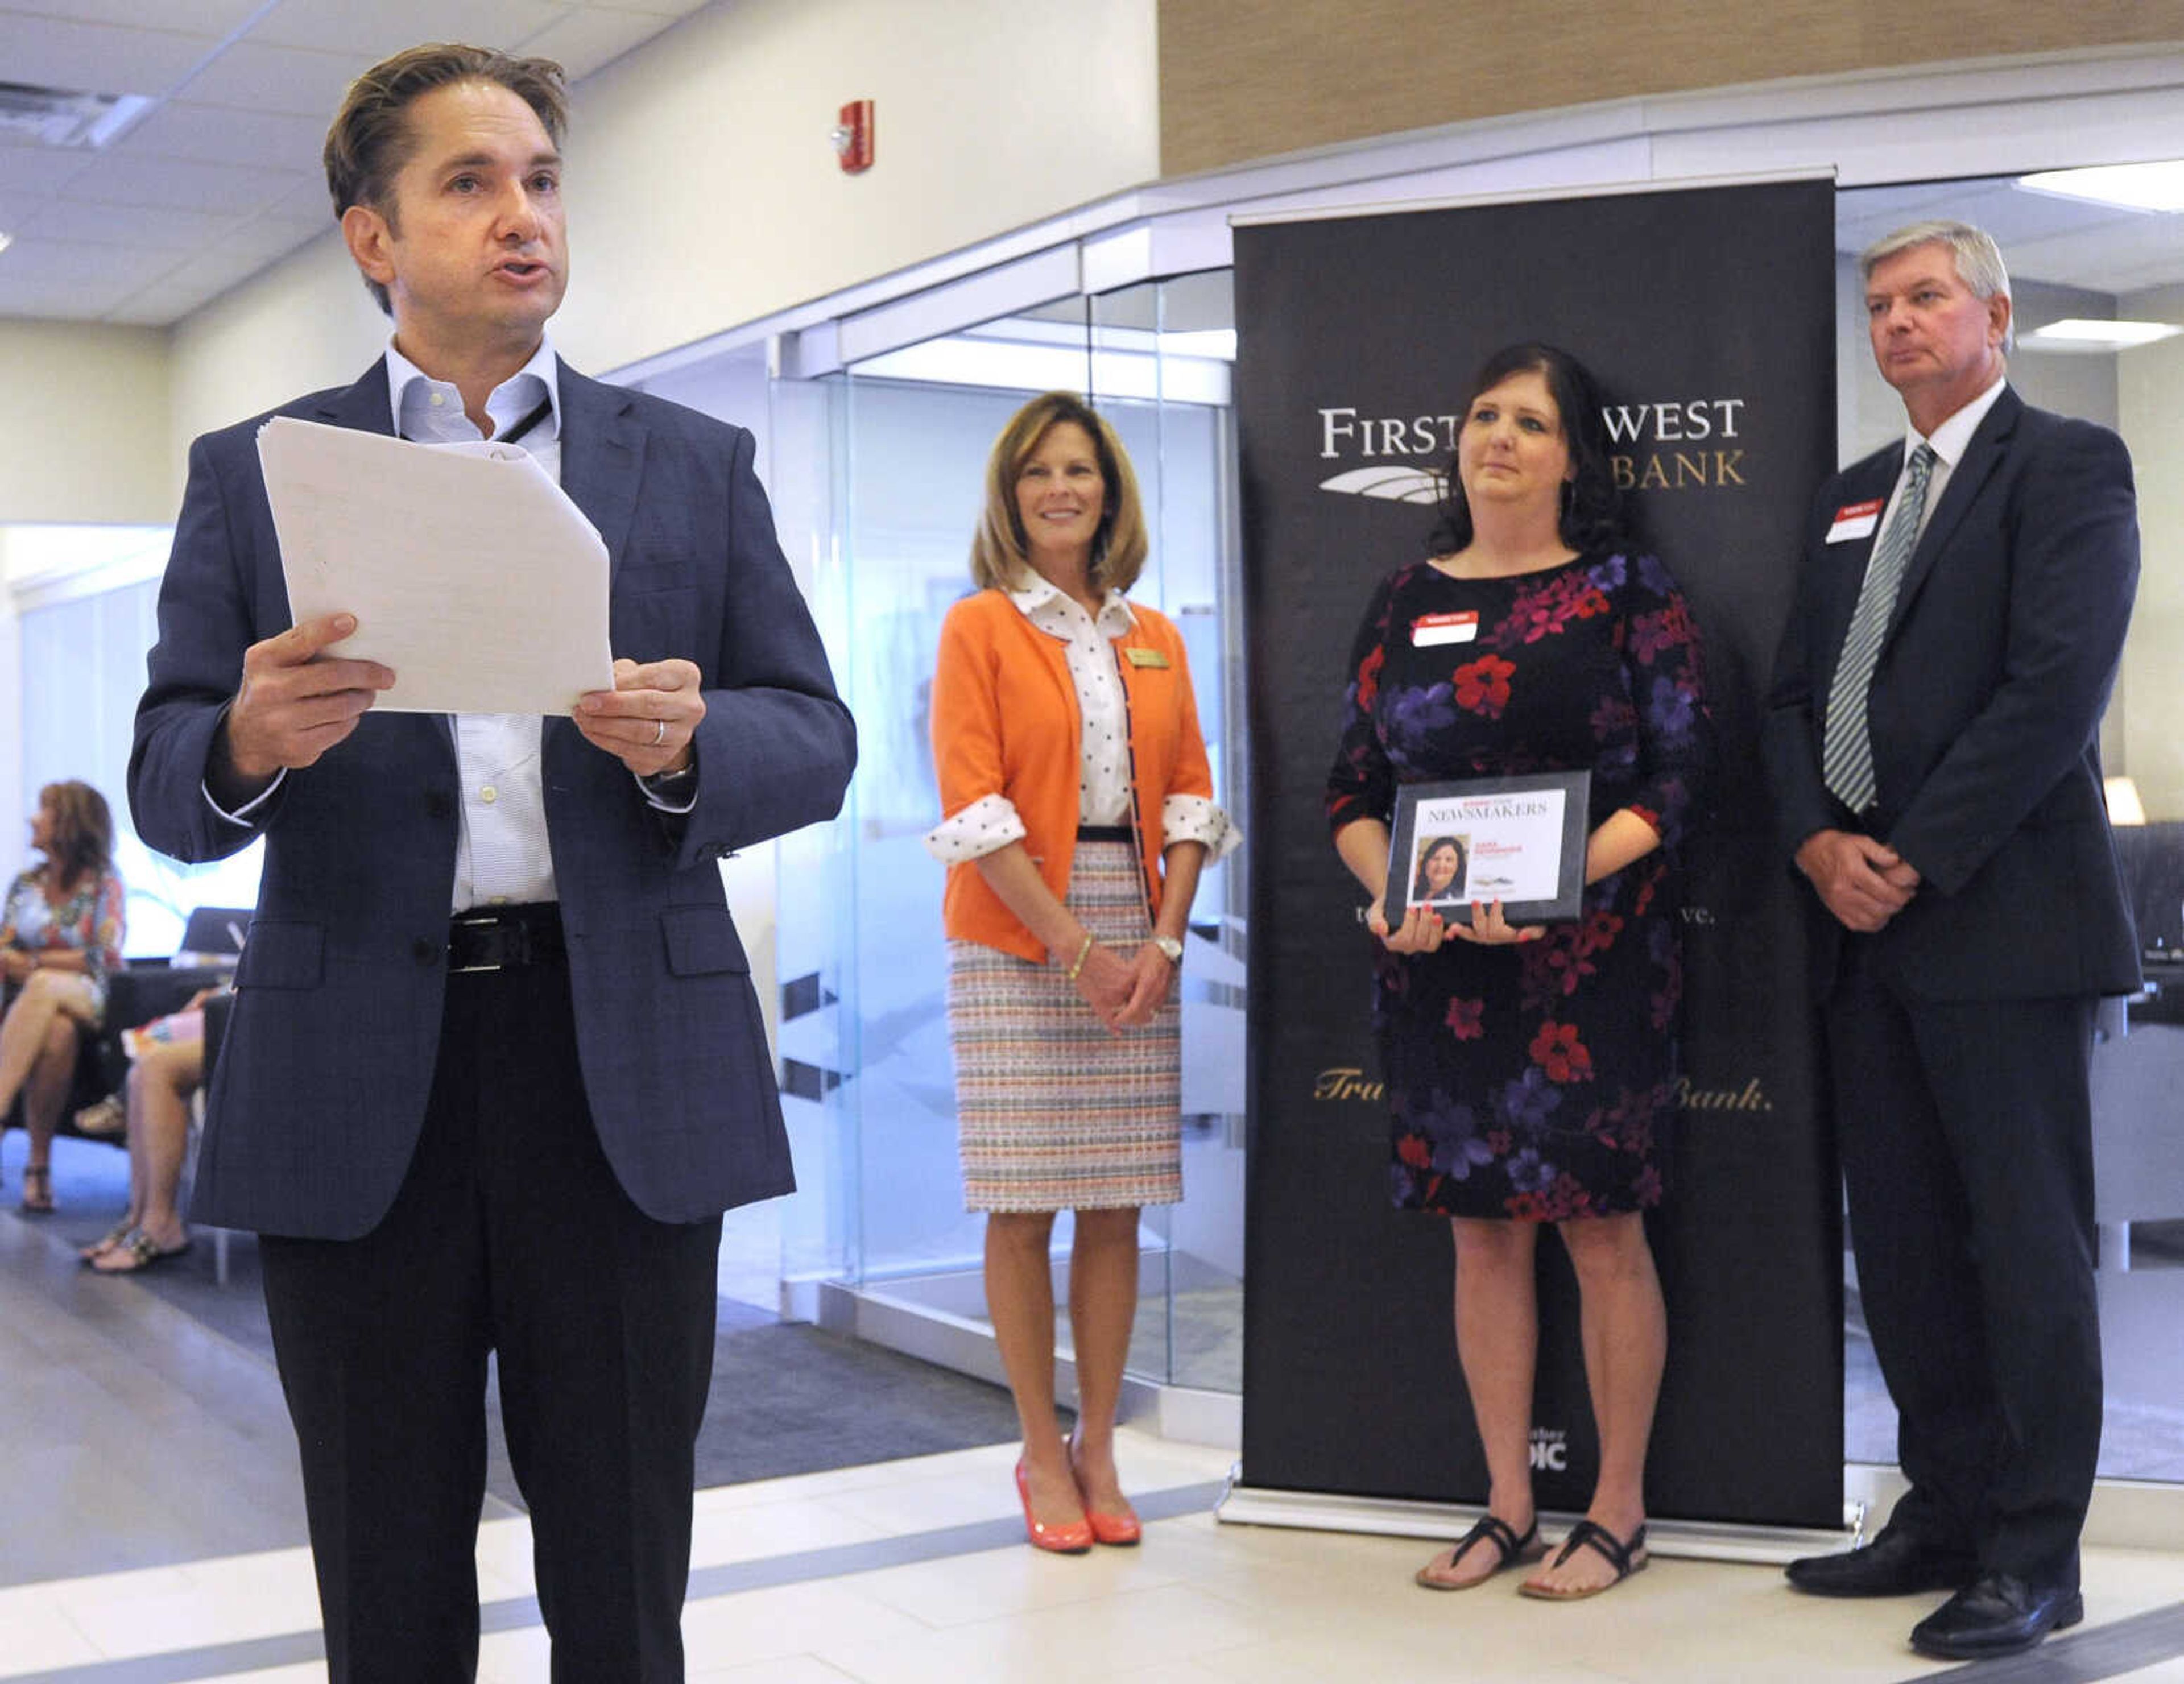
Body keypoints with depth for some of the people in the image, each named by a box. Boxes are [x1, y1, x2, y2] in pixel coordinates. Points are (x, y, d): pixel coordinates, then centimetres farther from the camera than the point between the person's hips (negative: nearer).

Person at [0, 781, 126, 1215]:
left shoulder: (104, 885, 5)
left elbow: (105, 959, -7)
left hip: (87, 1001, -3)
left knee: (44, 988, -39)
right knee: (56, 1032, -36)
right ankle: (39, 1164, -39)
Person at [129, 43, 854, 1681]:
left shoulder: (698, 467, 12)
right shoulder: (252, 474, 10)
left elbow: (818, 737, 8)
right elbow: (165, 787, 6)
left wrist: (689, 745, -14)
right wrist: (248, 745, -17)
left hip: (624, 1067, 0)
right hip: (357, 1084, 0)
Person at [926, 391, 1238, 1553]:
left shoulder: (1155, 639, 14)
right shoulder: (980, 627, 0)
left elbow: (1189, 796, 10)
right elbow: (972, 806, -8)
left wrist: (1164, 938, -4)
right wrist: (1075, 946, -12)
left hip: (1137, 945, 4)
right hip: (1015, 943, -4)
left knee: (1116, 1204, 5)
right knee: (1022, 1206, -1)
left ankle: (1098, 1449, 15)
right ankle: (1042, 1455, 10)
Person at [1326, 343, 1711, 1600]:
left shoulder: (1628, 590, 0)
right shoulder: (1405, 600, 10)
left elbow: (1684, 770, -6)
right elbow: (1354, 785, 11)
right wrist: (1386, 893, -9)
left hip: (1592, 955, -3)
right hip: (1442, 965, 4)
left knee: (1605, 1229, 1)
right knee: (1483, 1231, 9)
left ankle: (1619, 1511, 15)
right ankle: (1508, 1508, 20)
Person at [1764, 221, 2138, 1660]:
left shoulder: (2067, 464, -2)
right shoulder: (1853, 498, 20)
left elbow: (2056, 684, -15)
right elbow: (1795, 694, 15)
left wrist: (1914, 857, -15)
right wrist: (1821, 844, -3)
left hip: (1999, 916, -7)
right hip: (1863, 923, 7)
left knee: (2027, 1242, -1)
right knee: (1904, 1242, 11)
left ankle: (2035, 1556, 8)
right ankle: (1945, 1514, 23)